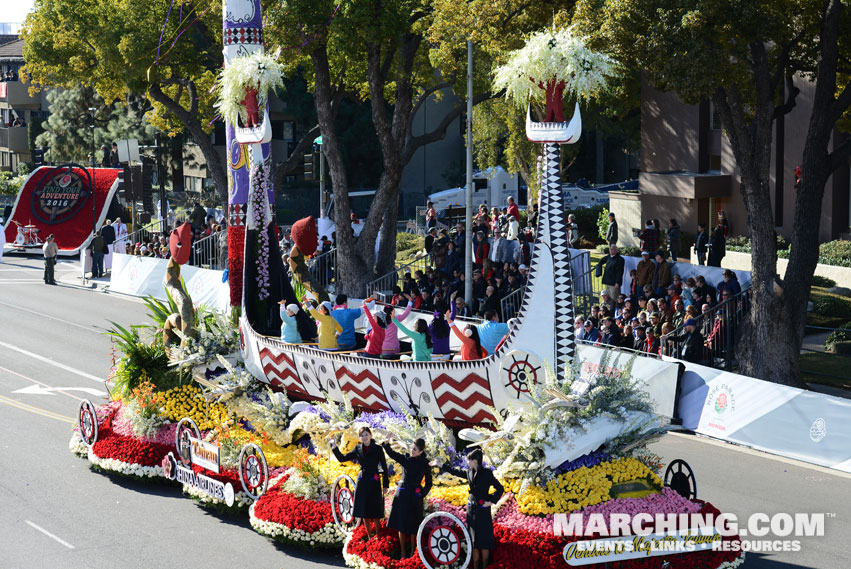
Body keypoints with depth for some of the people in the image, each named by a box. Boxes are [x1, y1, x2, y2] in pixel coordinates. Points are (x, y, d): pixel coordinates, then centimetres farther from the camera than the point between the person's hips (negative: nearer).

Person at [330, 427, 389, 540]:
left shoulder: (378, 449, -3)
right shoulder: (358, 450, 7)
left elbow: (384, 467, -2)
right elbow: (342, 458, 10)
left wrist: (385, 485, -5)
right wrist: (334, 447, -4)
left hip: (374, 482, -4)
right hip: (362, 482, 4)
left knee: (375, 511, -1)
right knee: (364, 511, 6)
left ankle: (377, 536, 10)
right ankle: (369, 536, 17)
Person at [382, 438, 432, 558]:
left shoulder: (425, 464, -1)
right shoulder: (405, 459, 1)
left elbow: (428, 483, 6)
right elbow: (391, 453, -15)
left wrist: (422, 495, -5)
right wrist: (386, 443, -34)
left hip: (415, 496, -2)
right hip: (402, 494, 2)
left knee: (412, 527, 1)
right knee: (401, 525, 5)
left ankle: (413, 553, 16)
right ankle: (403, 553, 13)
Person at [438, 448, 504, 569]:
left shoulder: (487, 473, -11)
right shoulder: (470, 473, 6)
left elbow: (500, 488, -8)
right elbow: (455, 472, 20)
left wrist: (492, 501, -12)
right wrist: (441, 466, 24)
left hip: (483, 510, -6)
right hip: (471, 510, 6)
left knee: (484, 542, -1)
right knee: (474, 542, 6)